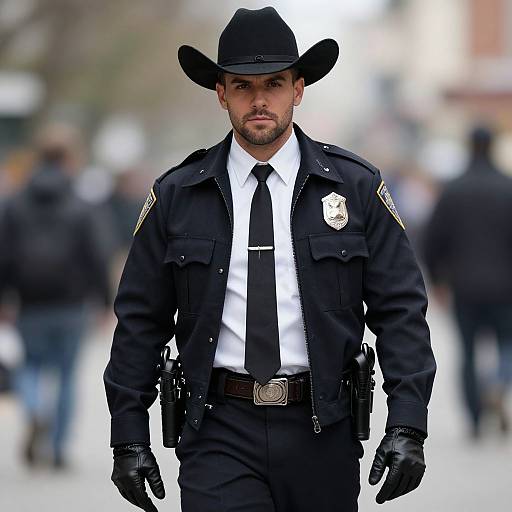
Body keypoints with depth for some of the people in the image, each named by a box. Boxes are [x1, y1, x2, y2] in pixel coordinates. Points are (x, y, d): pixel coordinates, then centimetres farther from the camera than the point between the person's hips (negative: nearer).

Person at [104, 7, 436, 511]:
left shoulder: (357, 187, 3)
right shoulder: (175, 196, 5)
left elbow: (400, 311, 1)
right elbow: (140, 322, 7)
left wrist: (407, 426, -9)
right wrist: (129, 439, 2)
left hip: (322, 432, 1)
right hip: (220, 434, 0)